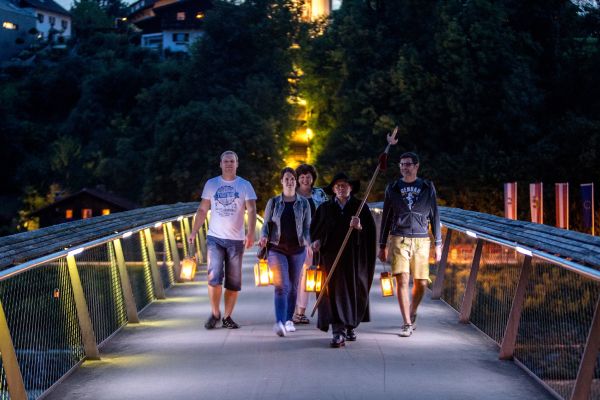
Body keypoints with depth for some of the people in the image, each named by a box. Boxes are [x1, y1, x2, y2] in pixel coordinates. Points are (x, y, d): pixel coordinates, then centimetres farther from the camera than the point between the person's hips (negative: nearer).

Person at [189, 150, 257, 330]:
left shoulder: (245, 185, 3)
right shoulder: (211, 184, 7)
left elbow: (251, 210, -6)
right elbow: (202, 210, 9)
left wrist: (250, 233, -21)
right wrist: (194, 231, -2)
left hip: (236, 240, 0)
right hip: (214, 238, 0)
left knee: (233, 281, 4)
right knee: (214, 276, -11)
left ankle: (227, 317, 15)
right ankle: (215, 313, 6)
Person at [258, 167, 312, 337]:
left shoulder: (303, 203, 6)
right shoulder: (273, 202, 5)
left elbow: (307, 227, 6)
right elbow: (266, 224, 7)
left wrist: (308, 243, -12)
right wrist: (264, 237, -14)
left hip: (297, 250, 2)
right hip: (277, 249, -2)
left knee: (293, 287, 10)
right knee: (282, 286, -16)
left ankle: (288, 320, 26)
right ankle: (279, 323, -25)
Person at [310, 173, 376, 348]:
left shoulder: (361, 207, 6)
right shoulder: (325, 208, 9)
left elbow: (371, 231, -2)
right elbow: (314, 230, 12)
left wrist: (360, 227, -20)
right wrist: (319, 241, -5)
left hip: (354, 256, 0)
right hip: (332, 256, 0)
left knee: (354, 292, 6)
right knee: (335, 291, -9)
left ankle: (350, 326, 27)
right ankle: (338, 332, -13)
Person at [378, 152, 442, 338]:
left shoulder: (428, 187, 9)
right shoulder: (393, 188, 9)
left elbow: (434, 216, 11)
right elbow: (386, 218, 12)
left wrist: (438, 244, 6)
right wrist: (382, 246, 10)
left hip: (421, 240, 1)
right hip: (399, 239, -1)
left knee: (421, 283, 3)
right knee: (402, 280, -11)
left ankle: (412, 313, 29)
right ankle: (407, 323, -6)